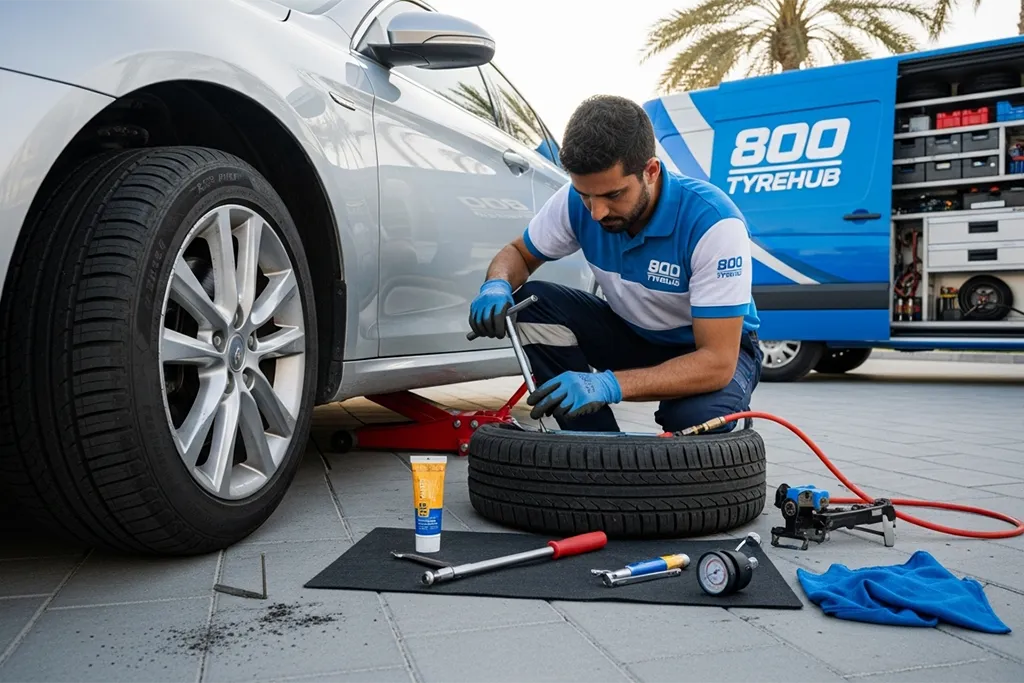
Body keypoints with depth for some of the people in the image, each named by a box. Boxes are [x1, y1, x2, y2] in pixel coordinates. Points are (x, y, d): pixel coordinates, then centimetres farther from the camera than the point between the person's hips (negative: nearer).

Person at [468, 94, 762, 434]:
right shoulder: (577, 200, -19)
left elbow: (717, 362, -34)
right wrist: (496, 286, -26)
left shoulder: (713, 222, -32)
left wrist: (610, 385, -46)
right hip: (631, 333, 5)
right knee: (529, 303, -19)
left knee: (696, 418, -38)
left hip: (722, 347, -4)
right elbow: (518, 253, 0)